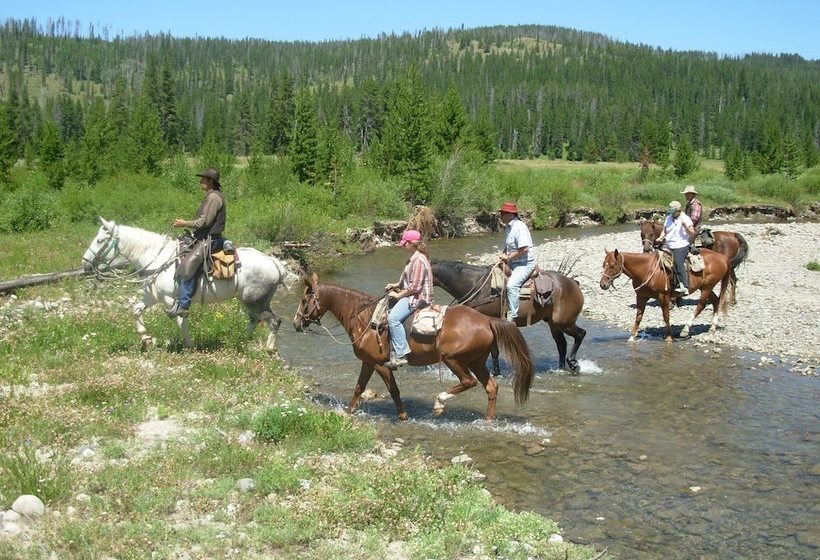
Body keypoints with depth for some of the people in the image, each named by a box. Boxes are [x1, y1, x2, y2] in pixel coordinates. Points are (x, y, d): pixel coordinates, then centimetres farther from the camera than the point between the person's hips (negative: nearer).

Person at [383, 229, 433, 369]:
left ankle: (400, 355, -26)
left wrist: (398, 295, -14)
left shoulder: (418, 260, -18)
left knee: (393, 317, -26)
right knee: (389, 310, 15)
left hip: (418, 297, -12)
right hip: (412, 295, 12)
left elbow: (415, 287, -22)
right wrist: (396, 285, 14)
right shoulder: (415, 257, 14)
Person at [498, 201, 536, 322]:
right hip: (511, 263, 11)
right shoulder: (507, 228, 11)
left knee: (511, 285, -29)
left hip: (525, 263, -10)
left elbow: (524, 249, -25)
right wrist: (504, 255, 3)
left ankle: (512, 316, -26)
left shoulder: (520, 227, -19)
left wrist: (508, 257, -17)